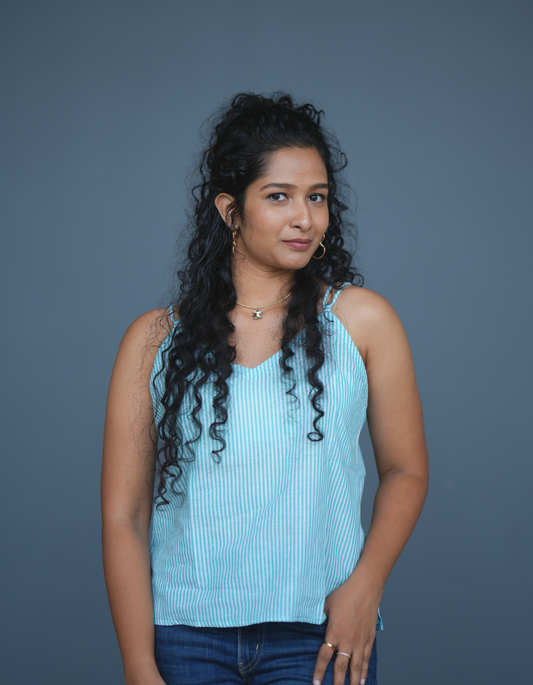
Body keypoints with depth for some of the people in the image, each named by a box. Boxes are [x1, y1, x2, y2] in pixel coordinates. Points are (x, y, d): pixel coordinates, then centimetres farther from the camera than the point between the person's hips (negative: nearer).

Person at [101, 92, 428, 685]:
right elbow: (123, 515, 0)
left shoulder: (361, 319, 2)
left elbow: (405, 471, 8)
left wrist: (366, 582, -8)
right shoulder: (155, 341, 2)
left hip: (318, 635, 0)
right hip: (185, 637, 0)